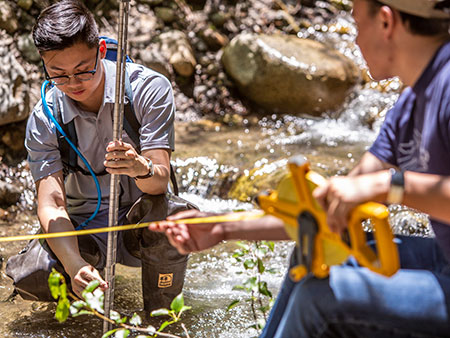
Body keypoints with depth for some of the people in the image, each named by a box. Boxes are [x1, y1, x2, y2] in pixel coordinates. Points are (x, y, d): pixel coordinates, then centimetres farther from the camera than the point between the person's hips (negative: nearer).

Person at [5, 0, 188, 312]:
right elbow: (51, 203, -18)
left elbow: (160, 183, -22)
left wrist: (142, 169, -48)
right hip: (85, 230, 2)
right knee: (30, 277, -28)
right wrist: (75, 265, -37)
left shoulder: (149, 88, -15)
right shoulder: (44, 119, -9)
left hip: (143, 226, -1)